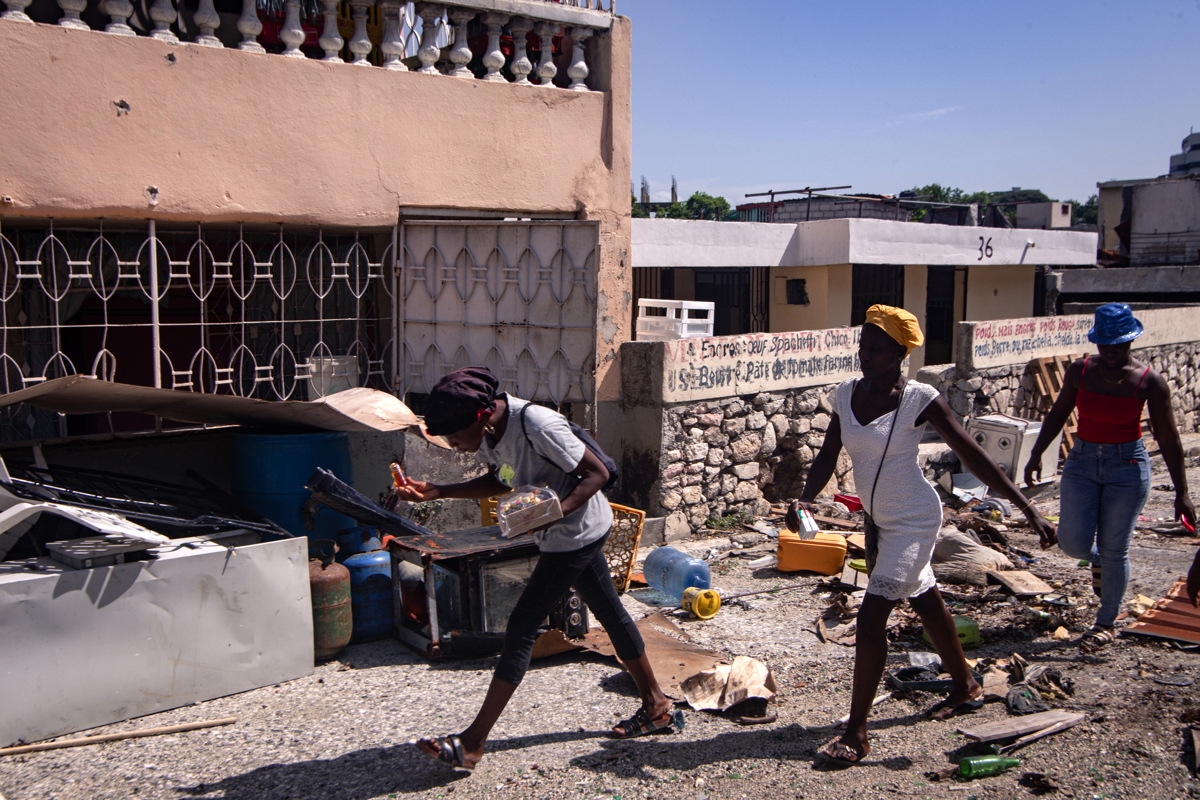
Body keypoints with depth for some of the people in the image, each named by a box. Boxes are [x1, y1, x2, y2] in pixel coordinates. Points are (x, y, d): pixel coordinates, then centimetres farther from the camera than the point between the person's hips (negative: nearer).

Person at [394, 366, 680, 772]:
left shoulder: (537, 426, -31)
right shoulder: (490, 427, -5)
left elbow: (597, 473, -23)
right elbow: (501, 482, 11)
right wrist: (435, 492, 1)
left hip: (577, 531, -9)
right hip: (578, 531, 9)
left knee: (521, 627, -8)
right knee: (610, 613, 18)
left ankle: (473, 742, -2)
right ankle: (656, 707, 34)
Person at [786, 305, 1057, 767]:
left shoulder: (918, 400, -18)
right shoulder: (847, 394, -2)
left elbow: (972, 456, -16)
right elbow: (828, 456, 4)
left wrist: (1028, 510, -18)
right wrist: (805, 499, -15)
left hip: (913, 521, -7)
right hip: (878, 520, 7)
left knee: (871, 616, -14)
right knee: (924, 601, 23)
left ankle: (856, 734, -6)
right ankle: (966, 687, 45)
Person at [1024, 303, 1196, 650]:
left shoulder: (1150, 382, -10)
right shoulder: (1080, 370, -3)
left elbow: (1168, 438, -6)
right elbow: (1058, 414, 11)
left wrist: (1181, 492, -4)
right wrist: (1036, 456, 7)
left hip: (1127, 466, -3)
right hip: (1082, 462, 3)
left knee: (1114, 549, 3)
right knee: (1072, 542, -5)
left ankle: (1107, 623, 22)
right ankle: (1098, 559, 34)